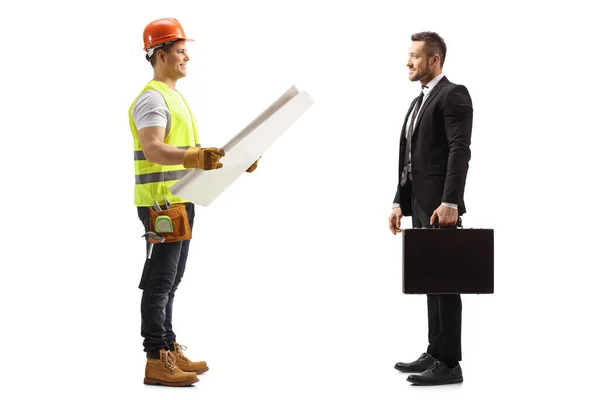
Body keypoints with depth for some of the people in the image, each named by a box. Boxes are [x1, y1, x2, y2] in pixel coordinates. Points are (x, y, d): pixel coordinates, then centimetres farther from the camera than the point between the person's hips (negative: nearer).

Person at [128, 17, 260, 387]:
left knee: (169, 283, 14)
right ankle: (156, 362, -4)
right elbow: (154, 150, -28)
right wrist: (196, 157, -43)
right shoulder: (152, 98, -12)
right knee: (159, 282, -7)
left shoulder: (174, 96, 19)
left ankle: (170, 351, 21)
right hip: (161, 203, -10)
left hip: (180, 201, 10)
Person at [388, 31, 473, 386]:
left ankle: (449, 363, -2)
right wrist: (400, 202, 13)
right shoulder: (419, 101, 20)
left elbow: (460, 151, -18)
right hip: (419, 204, 9)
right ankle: (436, 353, 19)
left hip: (440, 206, -9)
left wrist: (450, 203, -25)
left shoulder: (453, 94, -9)